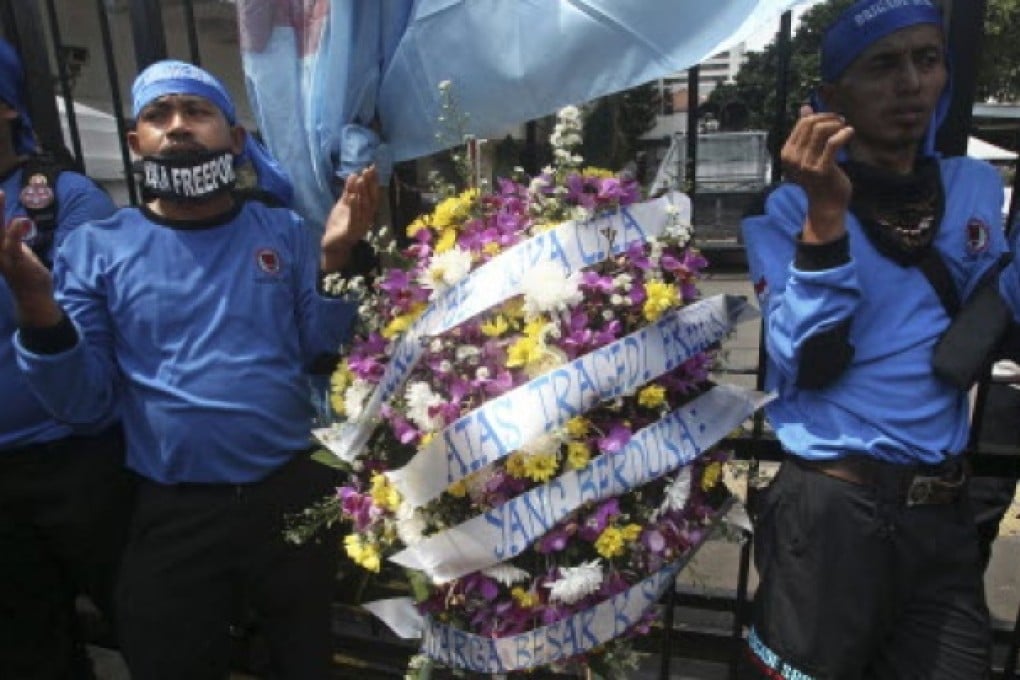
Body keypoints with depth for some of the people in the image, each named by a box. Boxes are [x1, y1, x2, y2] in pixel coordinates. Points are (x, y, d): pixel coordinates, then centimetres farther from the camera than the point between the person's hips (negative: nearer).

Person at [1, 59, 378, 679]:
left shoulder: (284, 231, 1)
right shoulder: (98, 247, -1)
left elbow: (321, 352, -3)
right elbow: (84, 402, -3)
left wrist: (334, 260, -15)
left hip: (296, 495, 1)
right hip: (172, 514, 0)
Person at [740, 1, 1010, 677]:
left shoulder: (978, 186, 8)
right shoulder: (787, 208, -8)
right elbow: (809, 368, -18)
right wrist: (826, 216, -24)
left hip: (944, 509, 5)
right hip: (830, 508, -4)